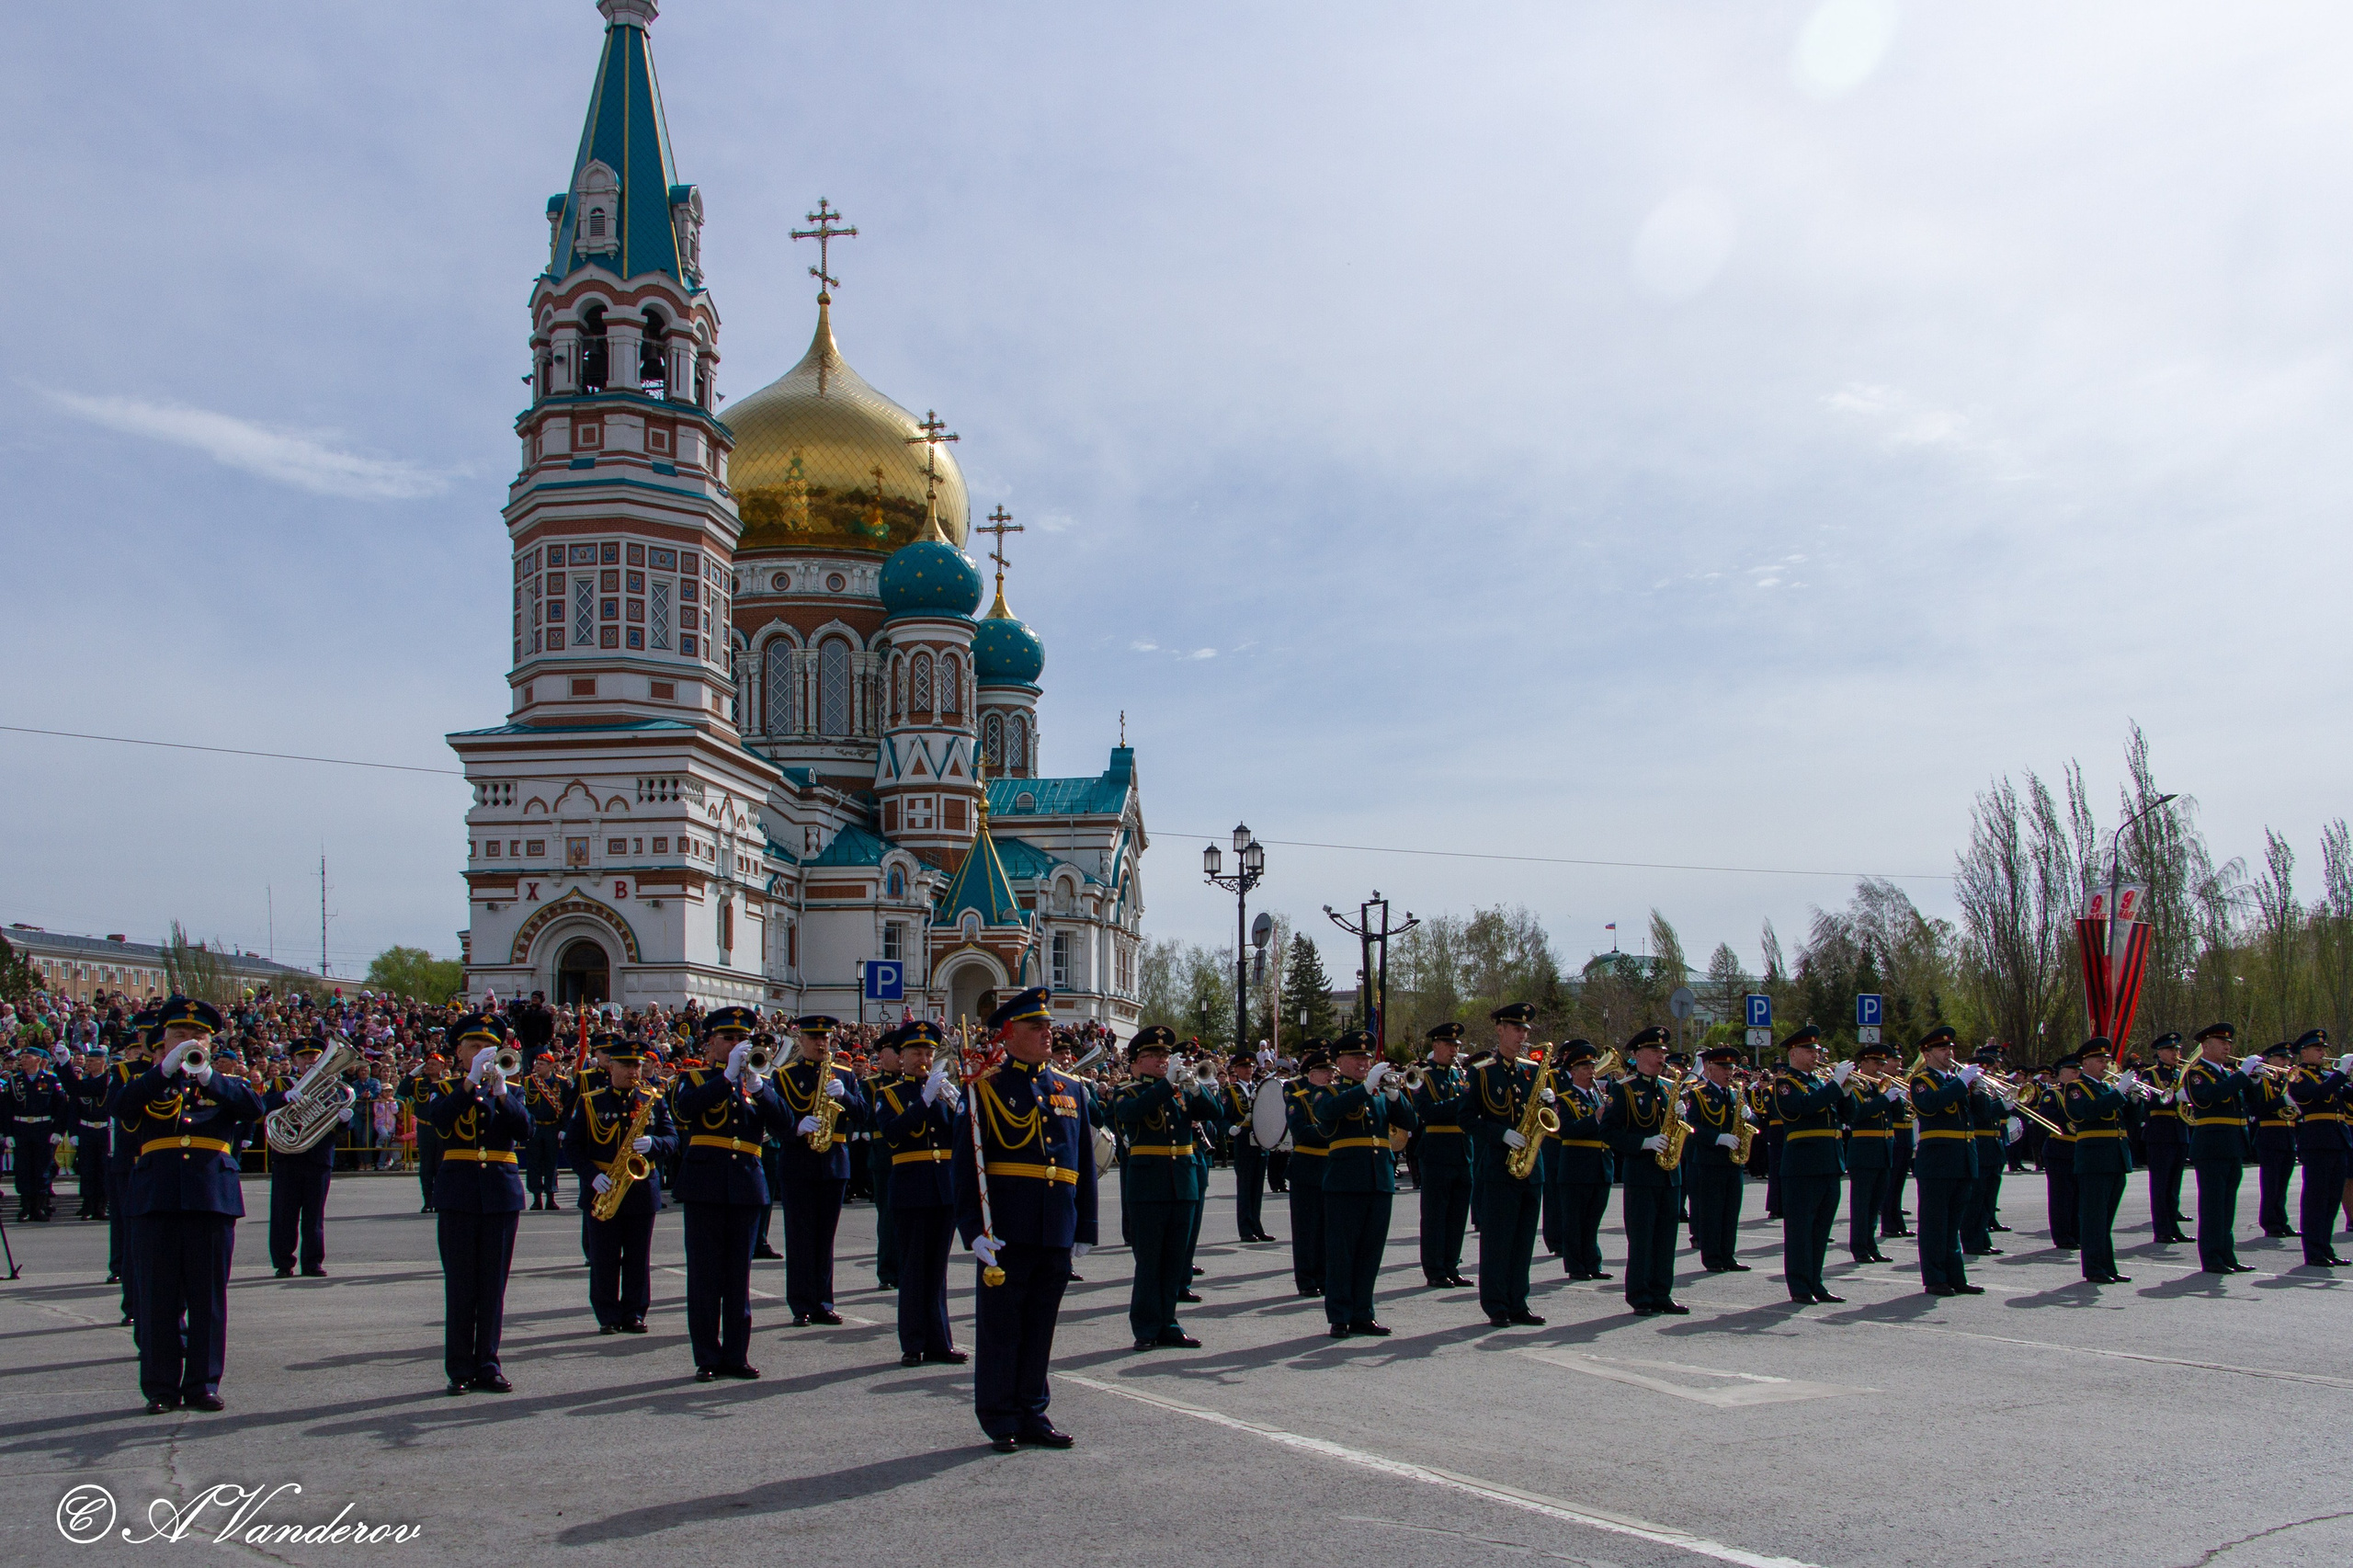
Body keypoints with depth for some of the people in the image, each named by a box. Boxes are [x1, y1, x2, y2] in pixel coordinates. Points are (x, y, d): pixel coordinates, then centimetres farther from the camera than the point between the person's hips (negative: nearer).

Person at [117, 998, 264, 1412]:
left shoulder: (224, 1085, 14)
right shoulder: (148, 1084, 13)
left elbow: (253, 1109, -8)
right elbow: (120, 1106, -10)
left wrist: (206, 1075, -20)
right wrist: (166, 1070, -20)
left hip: (212, 1202, 0)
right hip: (156, 1202, 0)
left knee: (208, 1297, 3)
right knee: (158, 1298, 2)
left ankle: (204, 1383, 10)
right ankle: (161, 1386, 9)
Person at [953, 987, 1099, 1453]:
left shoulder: (1070, 1089, 13)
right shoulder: (985, 1088, -2)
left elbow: (1085, 1164, 16)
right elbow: (967, 1165, -6)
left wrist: (1085, 1228, 12)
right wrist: (975, 1228, -14)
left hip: (1057, 1235, 5)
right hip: (1006, 1233, -4)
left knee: (1040, 1326, 11)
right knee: (1001, 1325, 4)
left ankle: (1032, 1415, 22)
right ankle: (1000, 1419, 15)